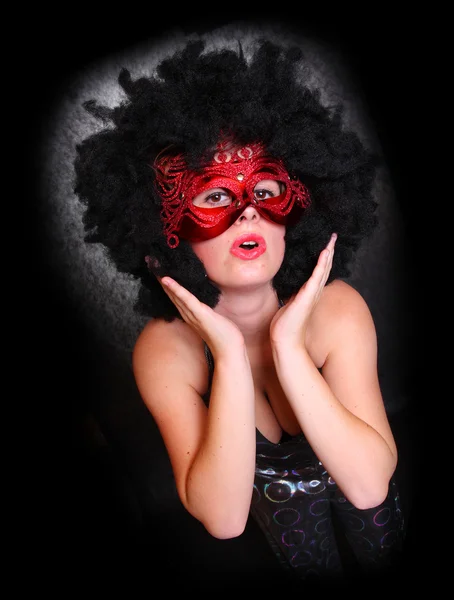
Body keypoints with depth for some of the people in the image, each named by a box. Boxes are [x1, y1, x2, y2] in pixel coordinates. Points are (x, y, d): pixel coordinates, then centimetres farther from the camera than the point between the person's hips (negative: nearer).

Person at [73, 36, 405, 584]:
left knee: (385, 561, 26)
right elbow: (223, 518, -37)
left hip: (353, 473, 1)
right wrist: (230, 355, -48)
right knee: (319, 573, 25)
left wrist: (288, 347, -47)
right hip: (277, 495, 0)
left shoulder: (337, 310, -33)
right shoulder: (164, 351, -33)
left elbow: (368, 484, -38)